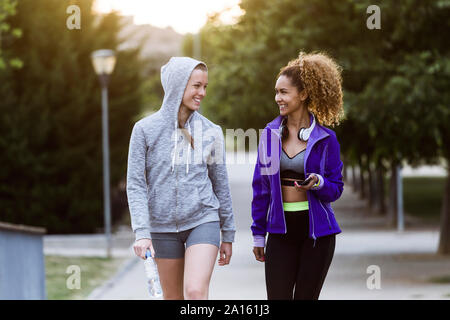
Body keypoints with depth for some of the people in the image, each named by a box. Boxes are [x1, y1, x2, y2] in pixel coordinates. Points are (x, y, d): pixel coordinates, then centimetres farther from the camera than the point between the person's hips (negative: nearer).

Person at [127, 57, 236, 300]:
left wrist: (228, 234, 12)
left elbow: (221, 185, 10)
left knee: (196, 292, -17)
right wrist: (141, 232, -16)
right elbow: (135, 184, -5)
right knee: (173, 297, 10)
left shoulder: (211, 131, 2)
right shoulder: (145, 129, -3)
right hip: (163, 226, 0)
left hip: (203, 221, 0)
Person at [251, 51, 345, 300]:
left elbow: (336, 188, 3)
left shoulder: (325, 138, -2)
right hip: (281, 230, 2)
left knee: (306, 297, 2)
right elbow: (261, 187, 10)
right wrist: (258, 234, 9)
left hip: (316, 230, -2)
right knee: (277, 297, -4)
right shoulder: (270, 133, 5)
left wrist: (317, 183, -20)